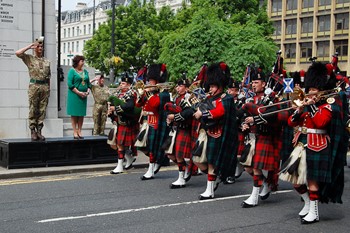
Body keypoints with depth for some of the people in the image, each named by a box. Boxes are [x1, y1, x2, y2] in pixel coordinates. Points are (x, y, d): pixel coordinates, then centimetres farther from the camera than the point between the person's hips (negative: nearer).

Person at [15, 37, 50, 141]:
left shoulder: (46, 61, 17)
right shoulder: (29, 58, 7)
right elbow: (18, 53, -10)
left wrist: (48, 89, 12)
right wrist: (30, 46, -1)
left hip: (44, 86, 3)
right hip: (34, 86, -3)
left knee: (42, 110, 2)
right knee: (33, 110, -3)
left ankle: (39, 130, 6)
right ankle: (33, 131, 0)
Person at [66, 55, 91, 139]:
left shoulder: (85, 71, 12)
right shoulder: (72, 71, -4)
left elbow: (88, 83, 16)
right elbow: (70, 84, -11)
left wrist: (87, 92, -2)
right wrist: (78, 92, -16)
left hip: (83, 95, 5)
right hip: (74, 95, -5)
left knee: (81, 114, 6)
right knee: (74, 113, -2)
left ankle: (79, 131, 13)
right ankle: (74, 131, 2)